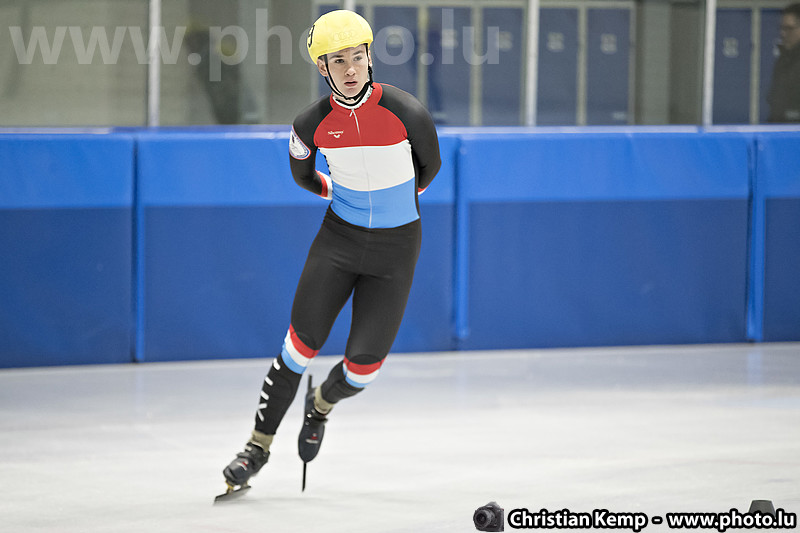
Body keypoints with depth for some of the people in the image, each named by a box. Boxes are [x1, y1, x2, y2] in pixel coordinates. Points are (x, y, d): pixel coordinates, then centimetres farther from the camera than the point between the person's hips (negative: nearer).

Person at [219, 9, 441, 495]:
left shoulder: (406, 112, -18)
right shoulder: (312, 124, -11)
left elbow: (429, 166, 3)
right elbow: (301, 173, 12)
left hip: (396, 246, -1)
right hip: (340, 236, 1)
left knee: (365, 363, -4)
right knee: (302, 343, -5)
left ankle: (322, 404, 31)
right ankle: (260, 445, 10)